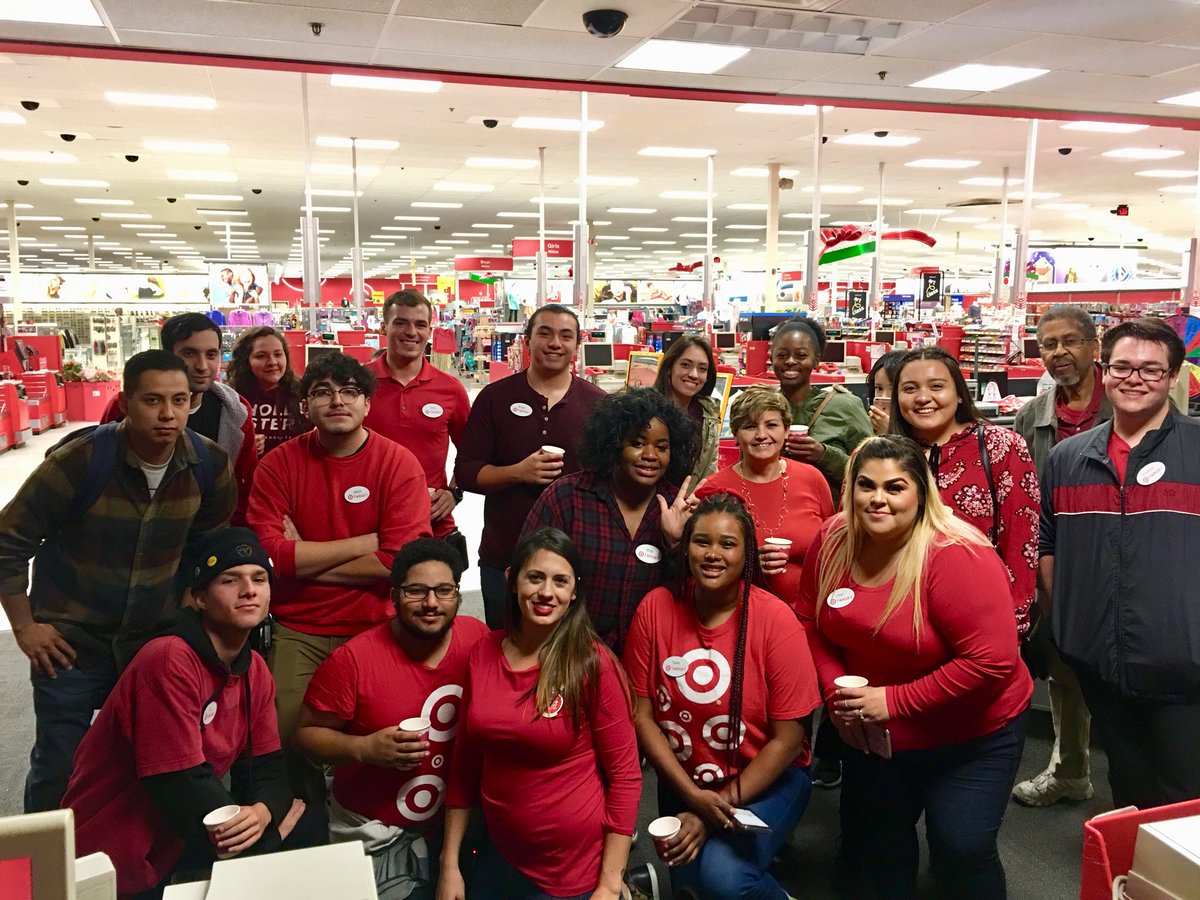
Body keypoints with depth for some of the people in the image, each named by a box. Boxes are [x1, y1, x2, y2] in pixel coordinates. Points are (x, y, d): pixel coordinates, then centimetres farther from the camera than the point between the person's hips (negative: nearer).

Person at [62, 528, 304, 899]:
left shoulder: (255, 671, 2)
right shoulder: (169, 661, -24)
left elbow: (265, 767, 0)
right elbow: (181, 783, -26)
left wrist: (262, 811, -23)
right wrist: (266, 832, -18)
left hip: (175, 841, 8)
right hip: (109, 866, -7)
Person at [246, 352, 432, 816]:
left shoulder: (399, 463, -5)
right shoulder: (280, 463, 0)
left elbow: (399, 561, -14)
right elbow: (269, 552, -11)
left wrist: (304, 561, -10)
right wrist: (366, 541, -12)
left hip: (375, 627, -1)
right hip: (297, 631, 2)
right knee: (288, 735, -5)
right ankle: (308, 826, 26)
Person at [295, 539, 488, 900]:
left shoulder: (477, 638, -9)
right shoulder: (353, 659, -18)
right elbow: (307, 734, -8)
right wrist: (364, 748, -25)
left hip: (457, 826, 3)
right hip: (376, 840, -3)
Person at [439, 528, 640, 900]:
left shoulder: (593, 664, -16)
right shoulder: (483, 654, -4)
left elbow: (625, 775, -12)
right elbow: (465, 761, 3)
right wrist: (450, 864, 5)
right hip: (499, 859, 5)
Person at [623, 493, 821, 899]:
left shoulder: (775, 619, -16)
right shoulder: (655, 608, -9)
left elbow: (787, 739, -11)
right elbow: (641, 714, -5)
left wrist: (718, 809, -13)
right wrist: (693, 795, -13)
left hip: (765, 779, -3)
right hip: (682, 781, 3)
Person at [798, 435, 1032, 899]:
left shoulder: (956, 556, -27)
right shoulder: (833, 540, -9)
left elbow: (992, 661, -30)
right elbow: (809, 618, 4)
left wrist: (895, 701, -26)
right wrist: (835, 687, -11)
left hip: (970, 737, -5)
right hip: (873, 734, 5)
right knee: (871, 844, 17)